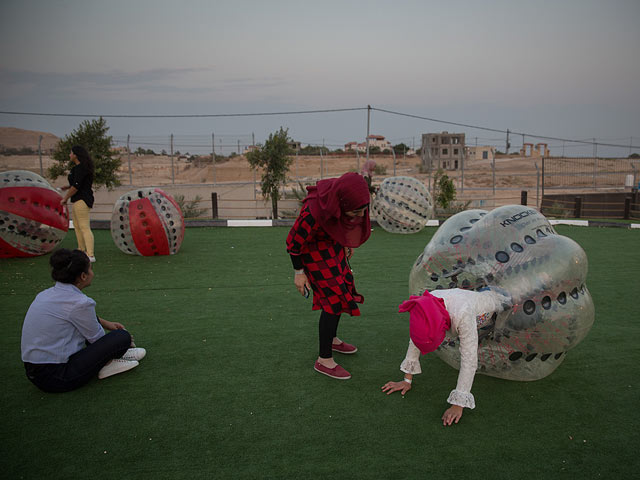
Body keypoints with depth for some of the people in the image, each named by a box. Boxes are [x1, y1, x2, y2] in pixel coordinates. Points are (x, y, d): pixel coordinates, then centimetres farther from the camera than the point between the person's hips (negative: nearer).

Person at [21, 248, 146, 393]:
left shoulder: (49, 293, 5)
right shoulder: (79, 303, -20)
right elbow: (96, 338, -4)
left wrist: (106, 323, 25)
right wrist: (123, 341, 14)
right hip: (56, 378, -9)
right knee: (122, 337, -10)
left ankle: (119, 353, 25)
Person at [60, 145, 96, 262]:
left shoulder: (80, 168, -17)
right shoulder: (78, 167, 15)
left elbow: (76, 186, -22)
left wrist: (65, 198, -13)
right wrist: (69, 187, 15)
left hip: (81, 201, -11)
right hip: (78, 200, 11)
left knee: (84, 227, -12)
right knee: (77, 226, 20)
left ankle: (90, 255, -14)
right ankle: (82, 250, 30)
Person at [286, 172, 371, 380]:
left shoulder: (348, 196, -22)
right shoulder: (314, 212, -40)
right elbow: (294, 242, -23)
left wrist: (347, 244, 15)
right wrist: (299, 273, -12)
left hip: (333, 244, 8)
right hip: (314, 250, -7)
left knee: (342, 289, 18)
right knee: (334, 299, -9)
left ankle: (332, 339, 41)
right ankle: (324, 360, 2)